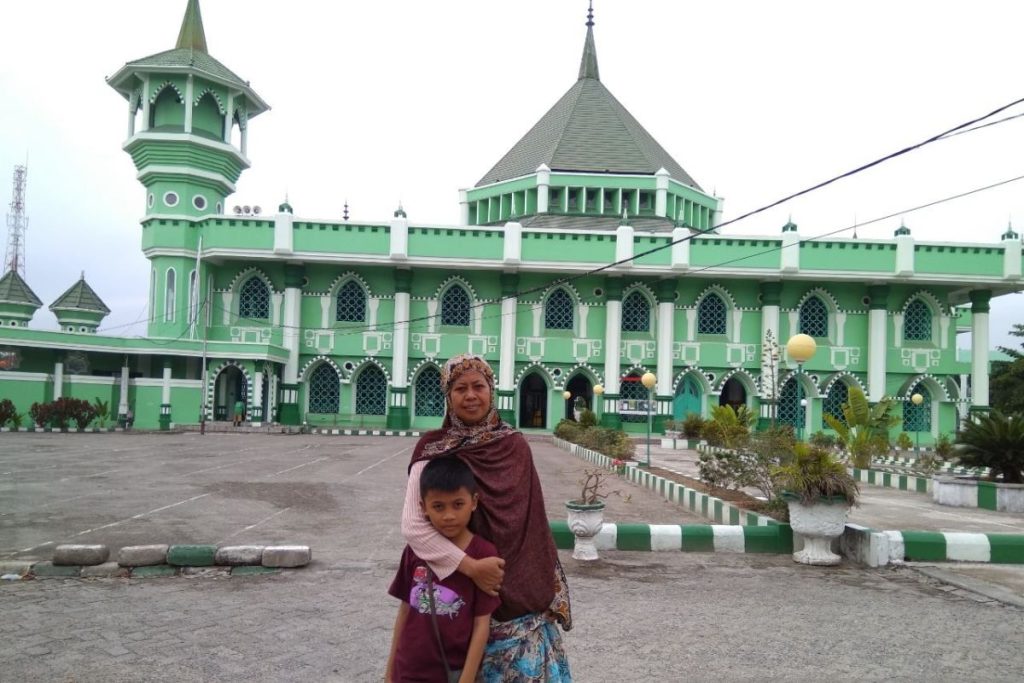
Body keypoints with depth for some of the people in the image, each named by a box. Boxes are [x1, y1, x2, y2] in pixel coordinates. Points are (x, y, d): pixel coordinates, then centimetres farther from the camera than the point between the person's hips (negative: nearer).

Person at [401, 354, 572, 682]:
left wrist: (548, 587, 5)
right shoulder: (434, 451, -9)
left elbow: (534, 521, 6)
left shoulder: (515, 445, 1)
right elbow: (413, 526, -15)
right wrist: (471, 566, -21)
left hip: (522, 590, 3)